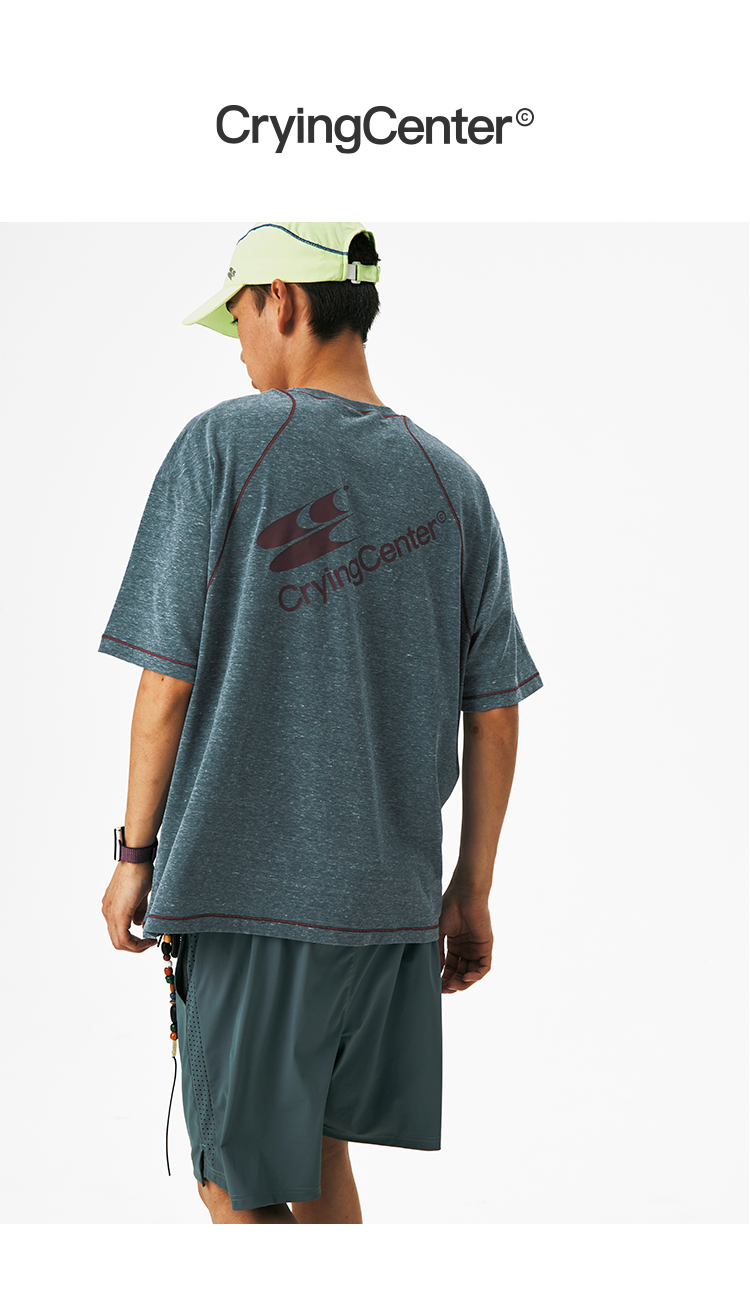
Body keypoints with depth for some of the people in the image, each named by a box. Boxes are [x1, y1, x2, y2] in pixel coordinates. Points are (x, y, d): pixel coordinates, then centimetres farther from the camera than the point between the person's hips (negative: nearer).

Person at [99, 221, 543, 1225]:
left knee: (240, 1188, 7)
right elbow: (494, 717, 6)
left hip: (247, 884, -5)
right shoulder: (452, 482, 6)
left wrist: (135, 855, 2)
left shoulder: (223, 445, -7)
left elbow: (168, 681, -8)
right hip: (391, 893, 5)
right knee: (317, 1144, 21)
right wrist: (472, 889, 15)